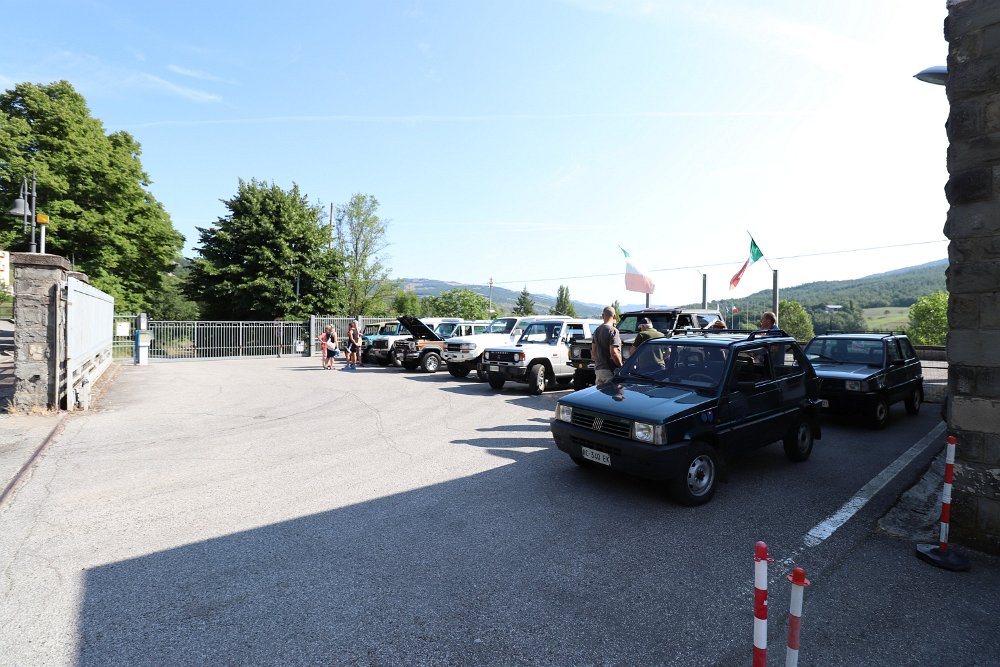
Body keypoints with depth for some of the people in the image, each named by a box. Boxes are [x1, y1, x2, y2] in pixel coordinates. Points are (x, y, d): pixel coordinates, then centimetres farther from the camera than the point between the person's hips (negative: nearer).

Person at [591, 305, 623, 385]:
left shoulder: (596, 331, 12)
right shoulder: (613, 331, -12)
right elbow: (613, 352, -20)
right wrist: (621, 367, -10)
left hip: (598, 369, 8)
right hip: (610, 370, -8)